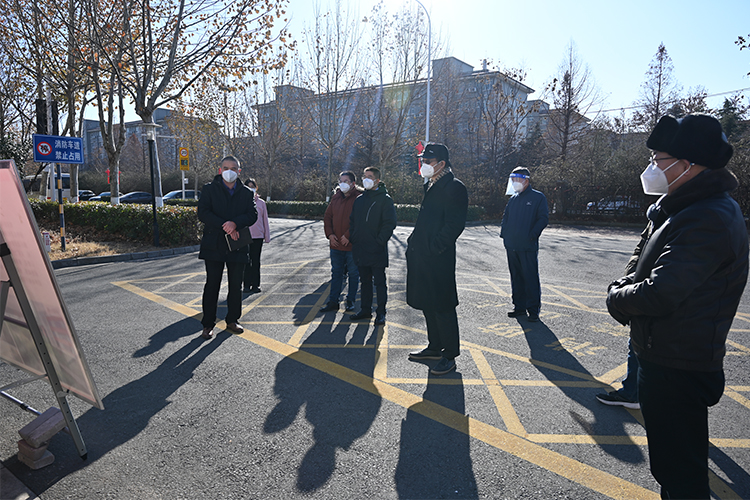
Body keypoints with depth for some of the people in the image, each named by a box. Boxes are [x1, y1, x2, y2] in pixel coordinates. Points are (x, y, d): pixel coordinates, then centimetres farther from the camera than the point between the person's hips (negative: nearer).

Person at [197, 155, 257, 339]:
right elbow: (203, 213, -9)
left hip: (238, 246, 2)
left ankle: (232, 320, 24)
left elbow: (252, 215, -3)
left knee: (236, 285, 9)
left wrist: (235, 223, -21)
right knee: (212, 285, 2)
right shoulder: (209, 189, 3)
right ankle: (208, 324, 11)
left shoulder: (246, 193, 9)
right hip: (214, 245, -2)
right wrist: (225, 227, -19)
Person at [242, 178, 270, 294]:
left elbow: (265, 220, 10)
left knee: (256, 261, 6)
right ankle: (246, 285, 8)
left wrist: (267, 237, 8)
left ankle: (255, 285, 13)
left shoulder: (261, 202, 8)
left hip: (258, 236, 2)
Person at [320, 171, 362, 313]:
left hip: (352, 245, -6)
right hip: (336, 244, 6)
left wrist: (348, 236, -19)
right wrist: (329, 234, 1)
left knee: (353, 274, 8)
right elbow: (327, 216, 14)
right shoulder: (336, 198, 10)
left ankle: (351, 301, 21)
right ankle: (333, 301, 20)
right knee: (336, 273, 12)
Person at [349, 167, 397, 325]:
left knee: (380, 282, 2)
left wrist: (379, 241, -16)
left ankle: (381, 313, 11)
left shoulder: (385, 199, -5)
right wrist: (354, 239, 8)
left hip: (377, 251, -6)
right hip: (360, 250, 6)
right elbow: (352, 221, 20)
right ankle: (365, 309, 24)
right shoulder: (359, 199, 14)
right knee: (365, 281, 14)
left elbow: (389, 223, -11)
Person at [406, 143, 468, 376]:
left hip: (439, 258, -9)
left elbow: (455, 225, -18)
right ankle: (435, 347, 31)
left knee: (442, 307, -1)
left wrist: (433, 248, -20)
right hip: (422, 257, 10)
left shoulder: (454, 188, -12)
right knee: (428, 304, 17)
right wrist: (414, 243, 13)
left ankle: (449, 355, 12)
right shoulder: (430, 186, 17)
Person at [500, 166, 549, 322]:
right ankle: (519, 307, 23)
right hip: (511, 246, 6)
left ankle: (534, 310, 6)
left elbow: (543, 218, -6)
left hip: (528, 247, -6)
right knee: (516, 277, 12)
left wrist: (532, 236, -14)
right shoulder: (513, 199, 15)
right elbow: (505, 217, 23)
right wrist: (504, 234, 9)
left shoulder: (538, 197, -2)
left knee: (531, 278, -3)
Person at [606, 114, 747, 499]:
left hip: (676, 370, -10)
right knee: (672, 464, 27)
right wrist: (629, 286, -2)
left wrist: (617, 298, -10)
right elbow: (658, 273, 17)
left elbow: (659, 295, -30)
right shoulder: (702, 209, 11)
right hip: (668, 359, 10)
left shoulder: (707, 221, -24)